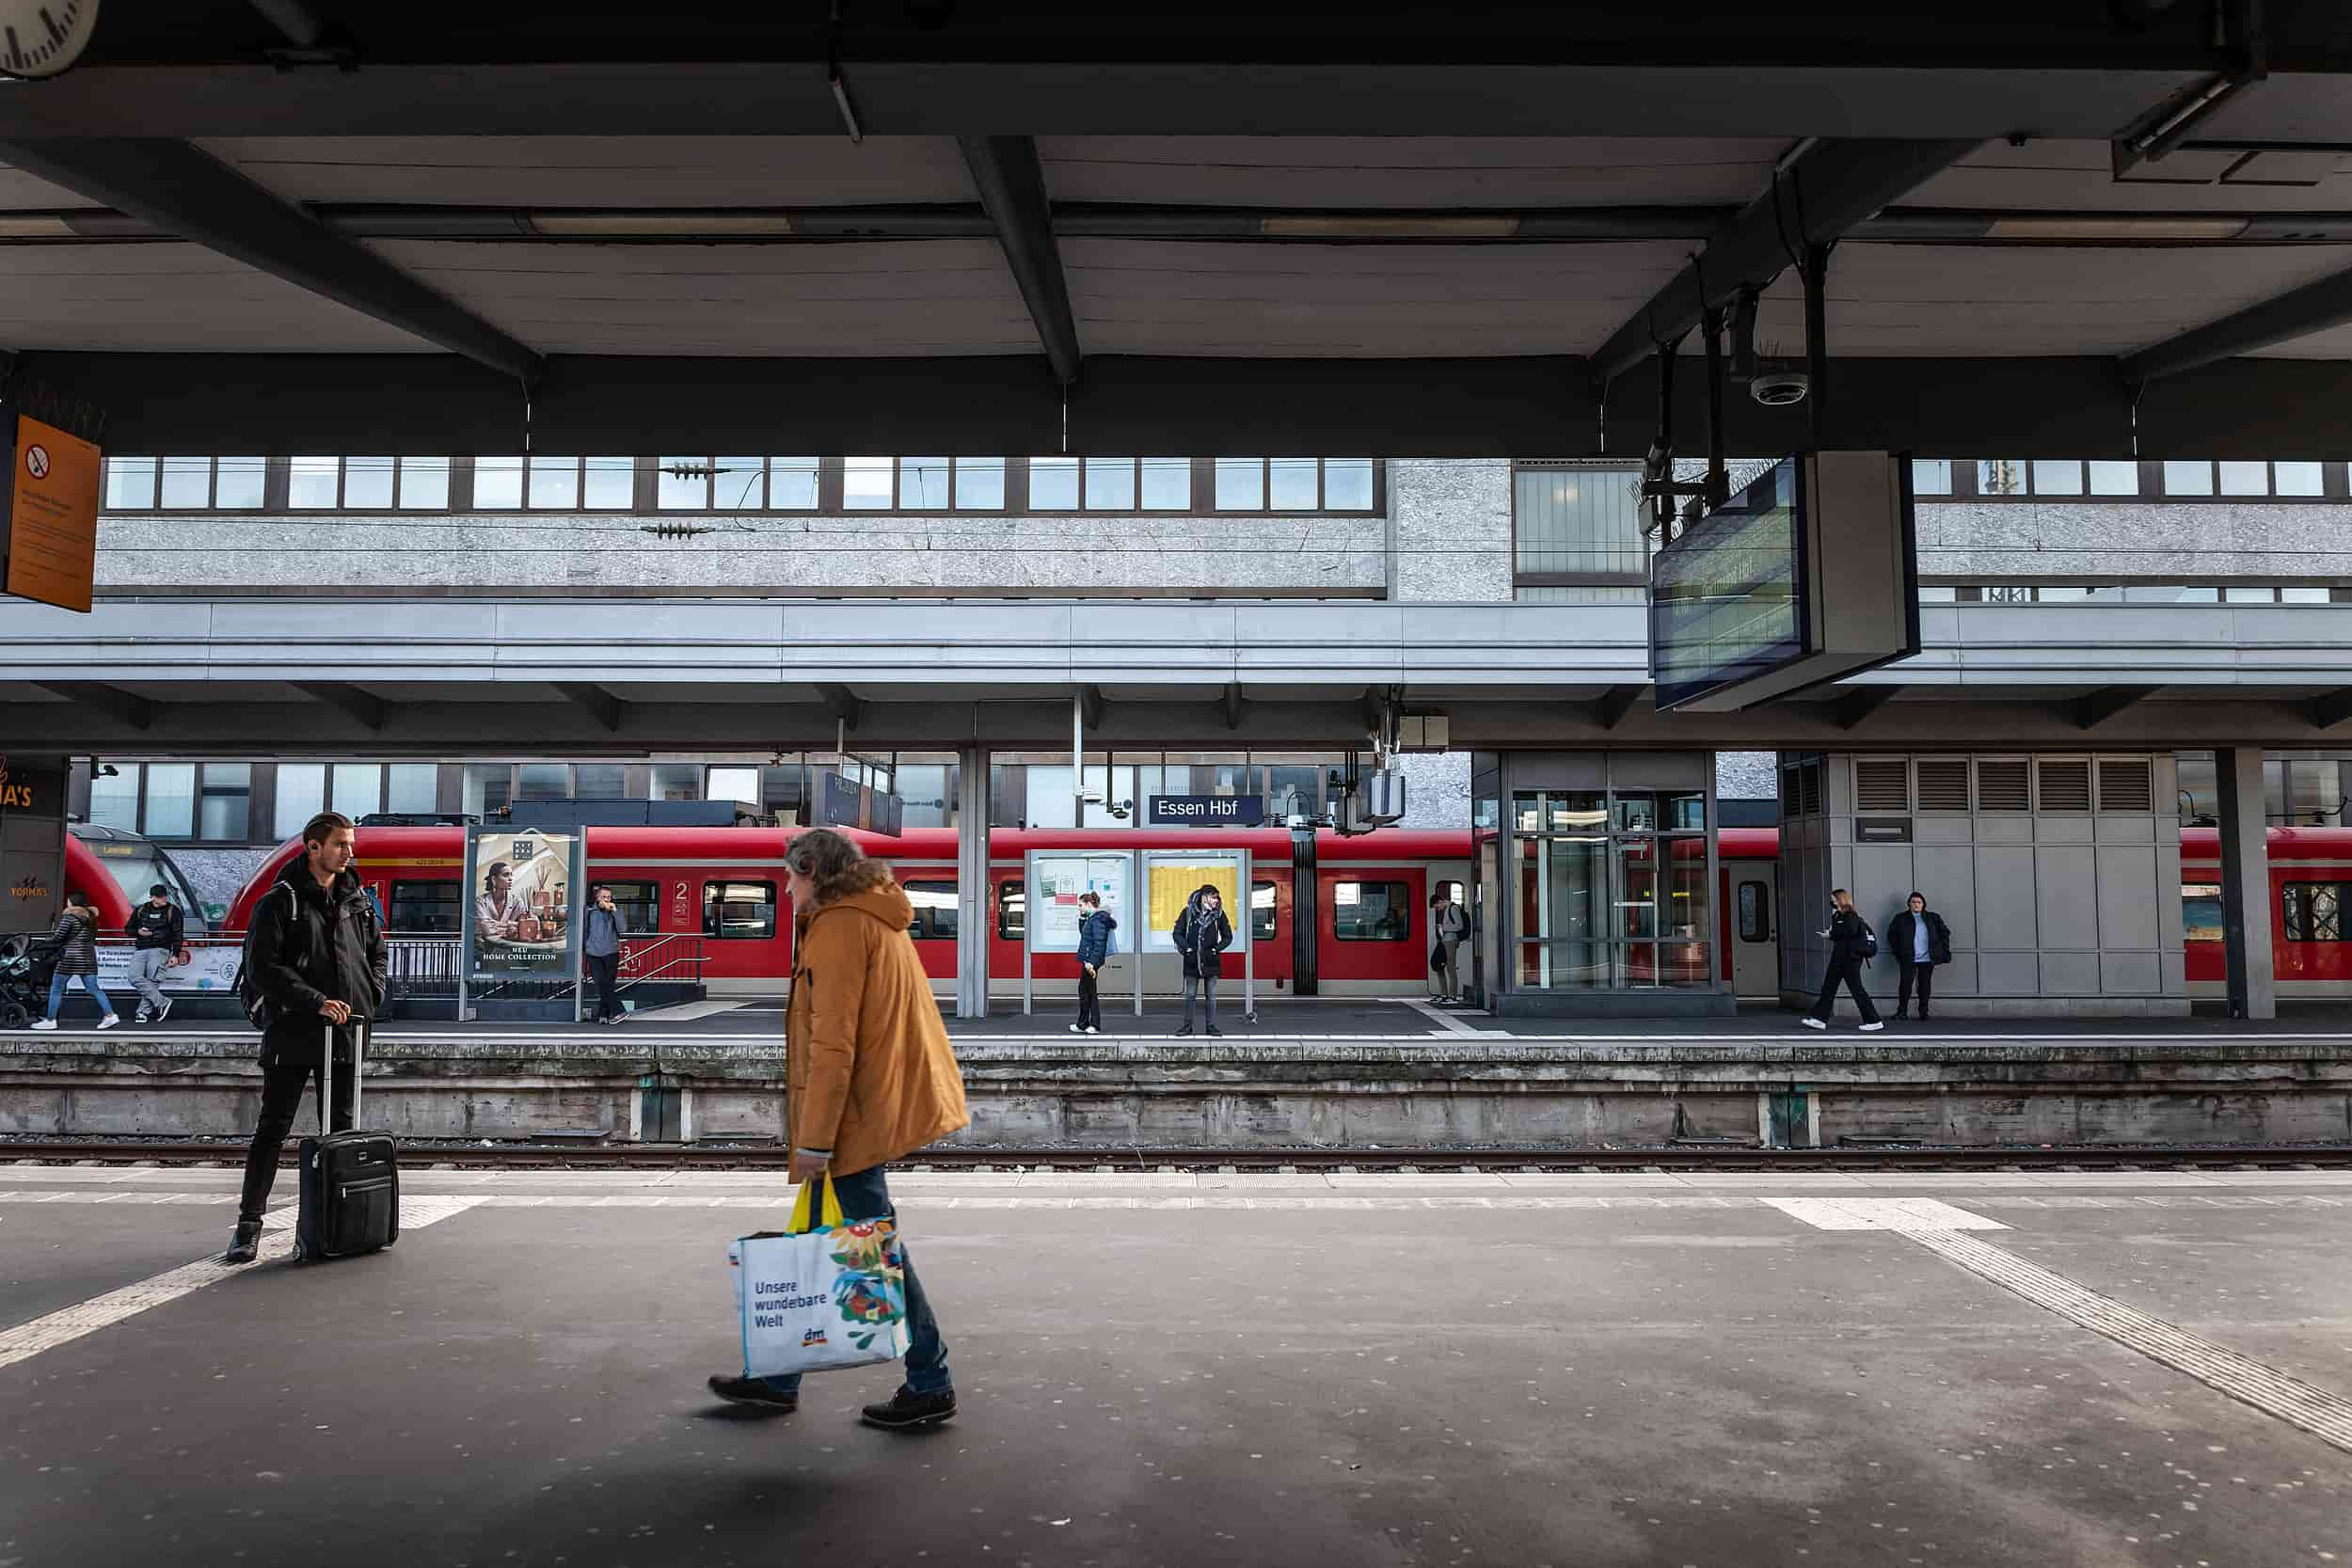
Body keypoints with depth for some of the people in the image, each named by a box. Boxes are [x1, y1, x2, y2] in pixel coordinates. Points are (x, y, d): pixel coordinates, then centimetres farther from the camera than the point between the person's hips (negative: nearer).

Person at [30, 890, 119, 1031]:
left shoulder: (69, 917, -9)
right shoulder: (91, 917, 12)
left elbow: (58, 938, -11)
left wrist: (50, 938, 9)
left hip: (70, 958, -7)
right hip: (89, 957, 7)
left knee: (56, 989, 5)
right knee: (94, 989, 8)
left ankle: (50, 1020, 9)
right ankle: (110, 1015, -1)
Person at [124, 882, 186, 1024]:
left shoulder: (173, 911, 3)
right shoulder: (141, 910, 12)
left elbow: (178, 935, 1)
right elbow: (128, 929, 20)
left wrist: (175, 955, -7)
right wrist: (138, 932, -4)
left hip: (160, 950, -4)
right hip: (140, 950, 4)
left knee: (151, 981, -11)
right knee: (135, 978, -13)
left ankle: (144, 1011, -4)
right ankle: (162, 1002, -12)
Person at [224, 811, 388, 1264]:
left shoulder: (358, 900, 11)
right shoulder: (280, 901, -5)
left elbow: (379, 951, 22)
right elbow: (264, 965, -13)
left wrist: (371, 997, 6)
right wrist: (317, 1002, -19)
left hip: (344, 1033, 5)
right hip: (294, 1035, -5)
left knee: (341, 1128, 11)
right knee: (273, 1130, -1)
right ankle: (249, 1225, 5)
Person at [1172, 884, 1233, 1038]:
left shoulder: (1218, 914, 2)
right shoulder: (1188, 912, -1)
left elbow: (1228, 937, 9)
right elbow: (1177, 933, 4)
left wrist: (1217, 948, -2)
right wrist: (1186, 948, -6)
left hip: (1211, 961, 0)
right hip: (1192, 961, 0)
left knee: (1211, 996, 4)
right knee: (1189, 995, 5)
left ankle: (1212, 1026, 11)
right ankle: (1187, 1026, 14)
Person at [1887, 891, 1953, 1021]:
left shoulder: (1933, 918, 10)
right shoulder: (1901, 919, 5)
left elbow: (1945, 932, 15)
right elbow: (1891, 935, 8)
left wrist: (1943, 949, 6)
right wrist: (1897, 951, 2)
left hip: (1927, 959, 2)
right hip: (1908, 959, -1)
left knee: (1925, 985, 5)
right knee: (1905, 984, -5)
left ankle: (1923, 1011, 12)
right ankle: (1902, 1011, 1)